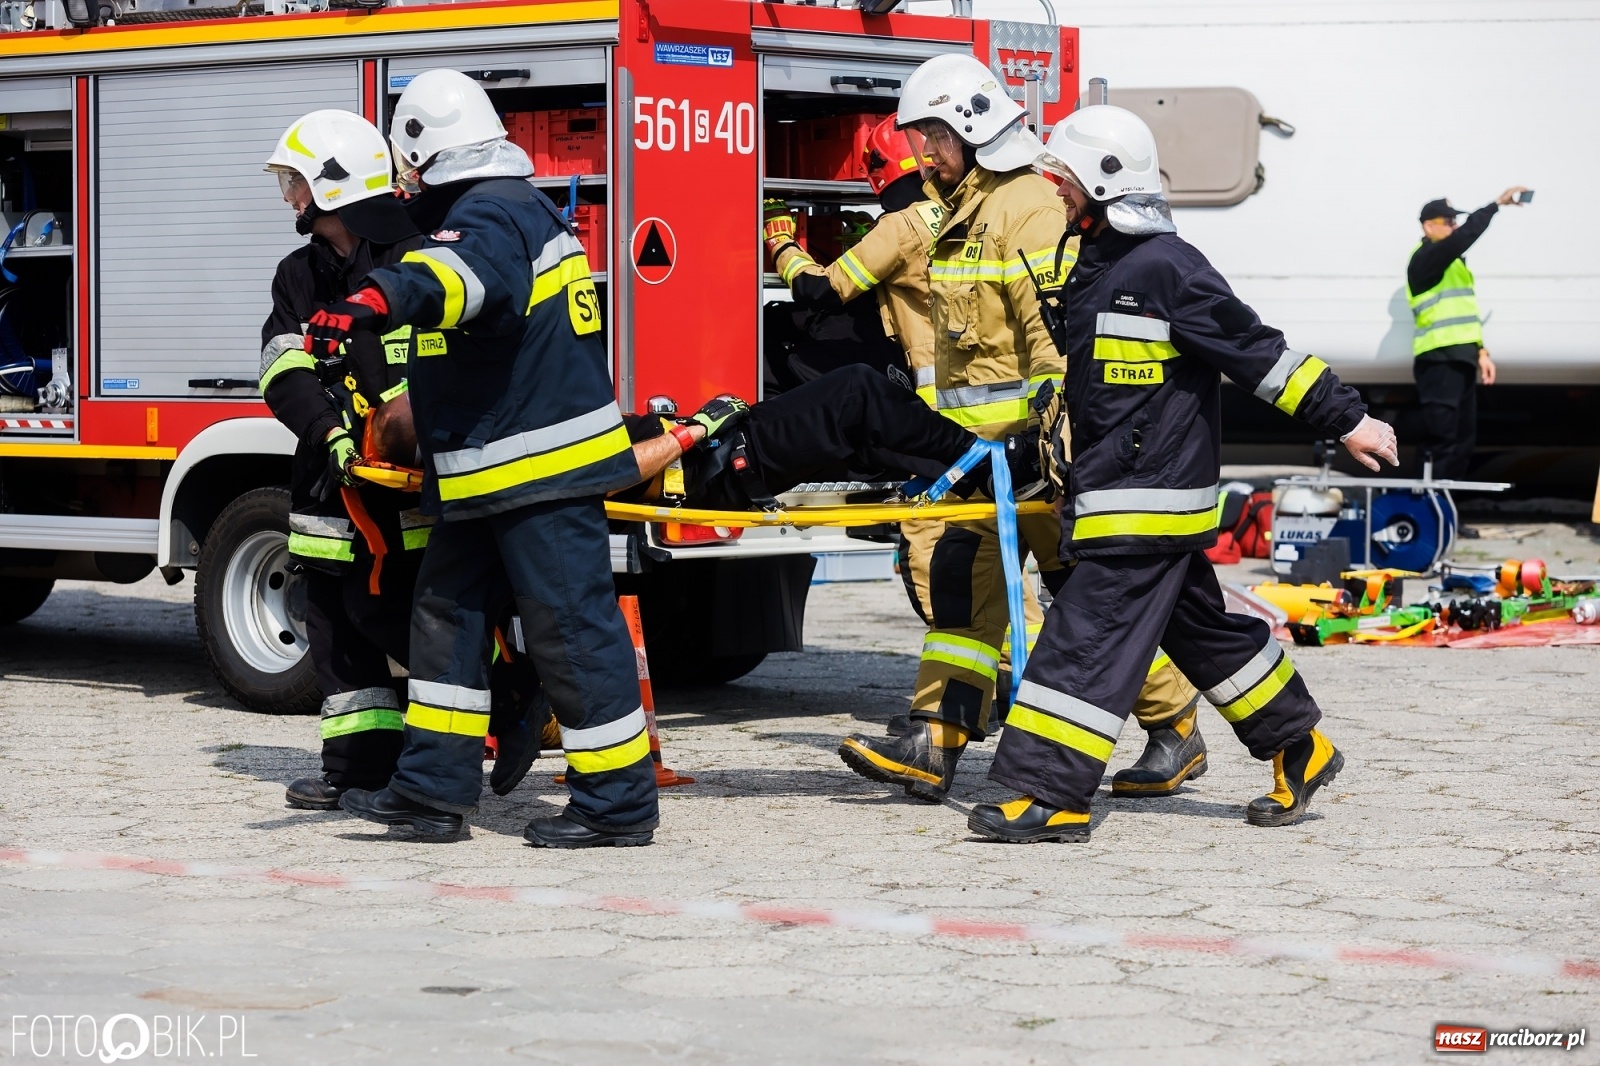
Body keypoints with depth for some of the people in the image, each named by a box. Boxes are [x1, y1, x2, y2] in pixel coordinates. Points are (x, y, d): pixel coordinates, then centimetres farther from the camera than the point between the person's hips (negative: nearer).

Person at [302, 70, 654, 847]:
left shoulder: (495, 213, -15)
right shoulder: (514, 209, 19)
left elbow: (464, 274, -41)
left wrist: (375, 302, -58)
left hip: (544, 469, -11)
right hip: (490, 476, 11)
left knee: (570, 628, -6)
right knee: (447, 613, 12)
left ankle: (618, 805, 0)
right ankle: (435, 788, 15)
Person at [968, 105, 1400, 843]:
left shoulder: (1163, 268, -16)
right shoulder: (1098, 264, 14)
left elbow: (1258, 351, -15)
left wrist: (1346, 420, -13)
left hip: (1150, 500, -10)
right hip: (1112, 494, 10)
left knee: (1089, 634, -12)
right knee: (1200, 629, 17)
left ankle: (1050, 795, -12)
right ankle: (1300, 749, 29)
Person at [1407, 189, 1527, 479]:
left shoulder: (1452, 262, 23)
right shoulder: (1426, 258, -8)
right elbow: (1466, 236, -24)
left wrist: (1481, 351, 18)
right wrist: (1498, 203, -22)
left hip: (1460, 358, 10)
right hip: (1438, 360, -10)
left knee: (1464, 438, 9)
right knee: (1441, 437, -14)